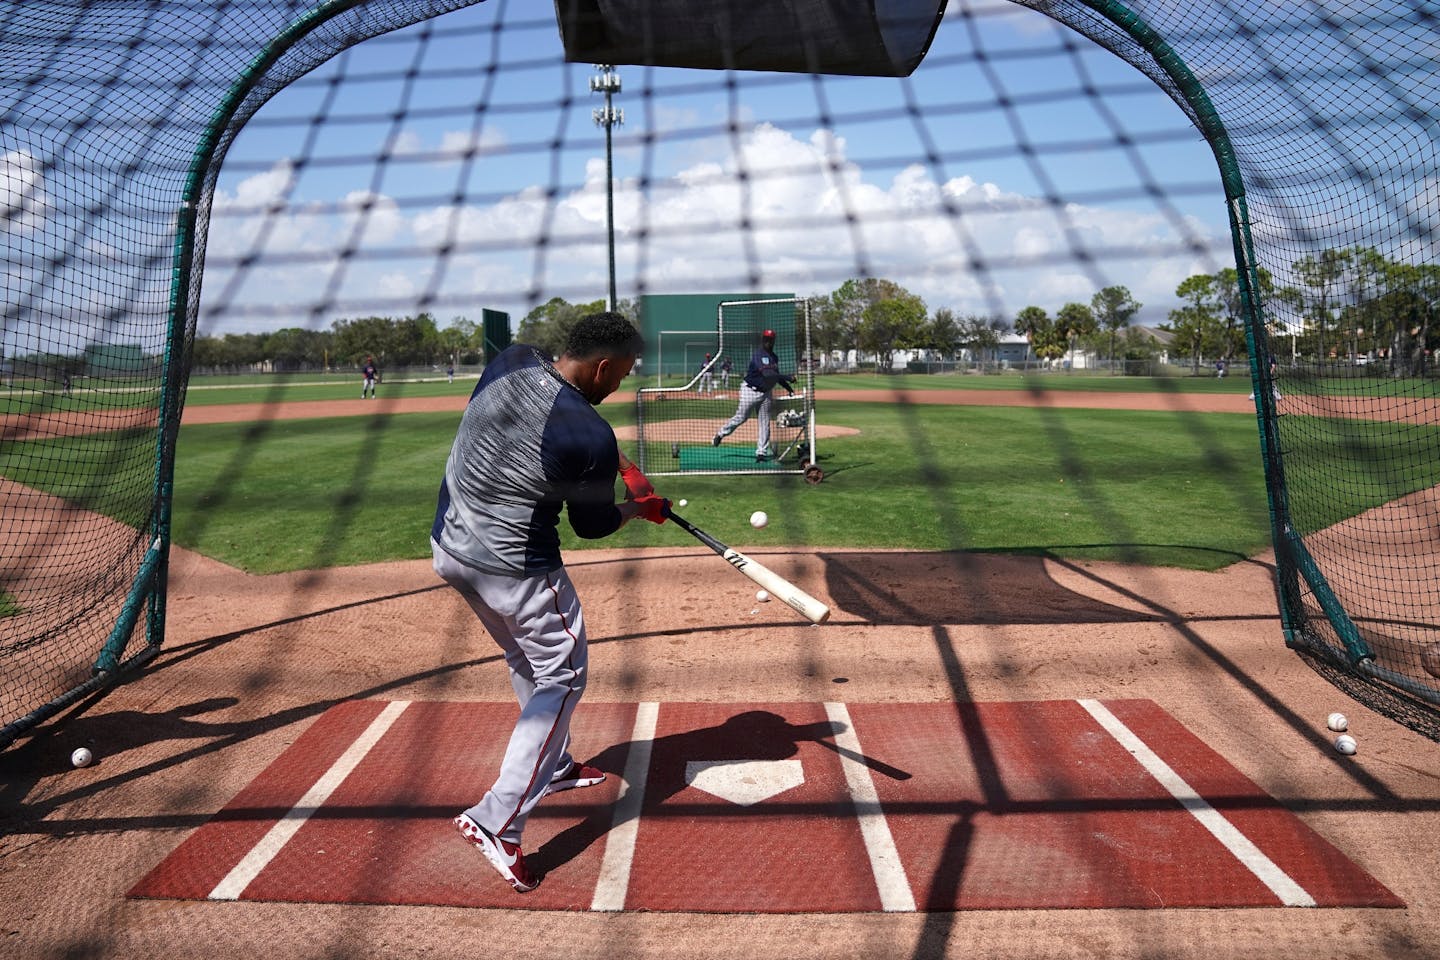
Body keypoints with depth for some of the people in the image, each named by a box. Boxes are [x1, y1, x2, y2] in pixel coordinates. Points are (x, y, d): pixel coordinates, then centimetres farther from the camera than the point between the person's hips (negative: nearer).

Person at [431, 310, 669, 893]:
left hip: (449, 546, 9)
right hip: (513, 568, -9)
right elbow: (592, 525, -9)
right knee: (562, 677, 8)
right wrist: (642, 507, 11)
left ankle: (553, 766, 46)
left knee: (527, 661, 27)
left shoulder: (511, 361, -4)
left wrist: (614, 462, 8)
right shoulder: (590, 436, -24)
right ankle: (497, 821, 3)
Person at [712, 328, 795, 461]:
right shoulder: (758, 355, -17)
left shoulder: (773, 357, 10)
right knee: (740, 418, 0)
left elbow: (776, 375, 20)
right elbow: (768, 374, -30)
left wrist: (787, 386, 8)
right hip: (751, 390, -7)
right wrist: (786, 377, -35)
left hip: (765, 392, 7)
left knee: (764, 423, 3)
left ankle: (761, 453, 5)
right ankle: (721, 434, 25)